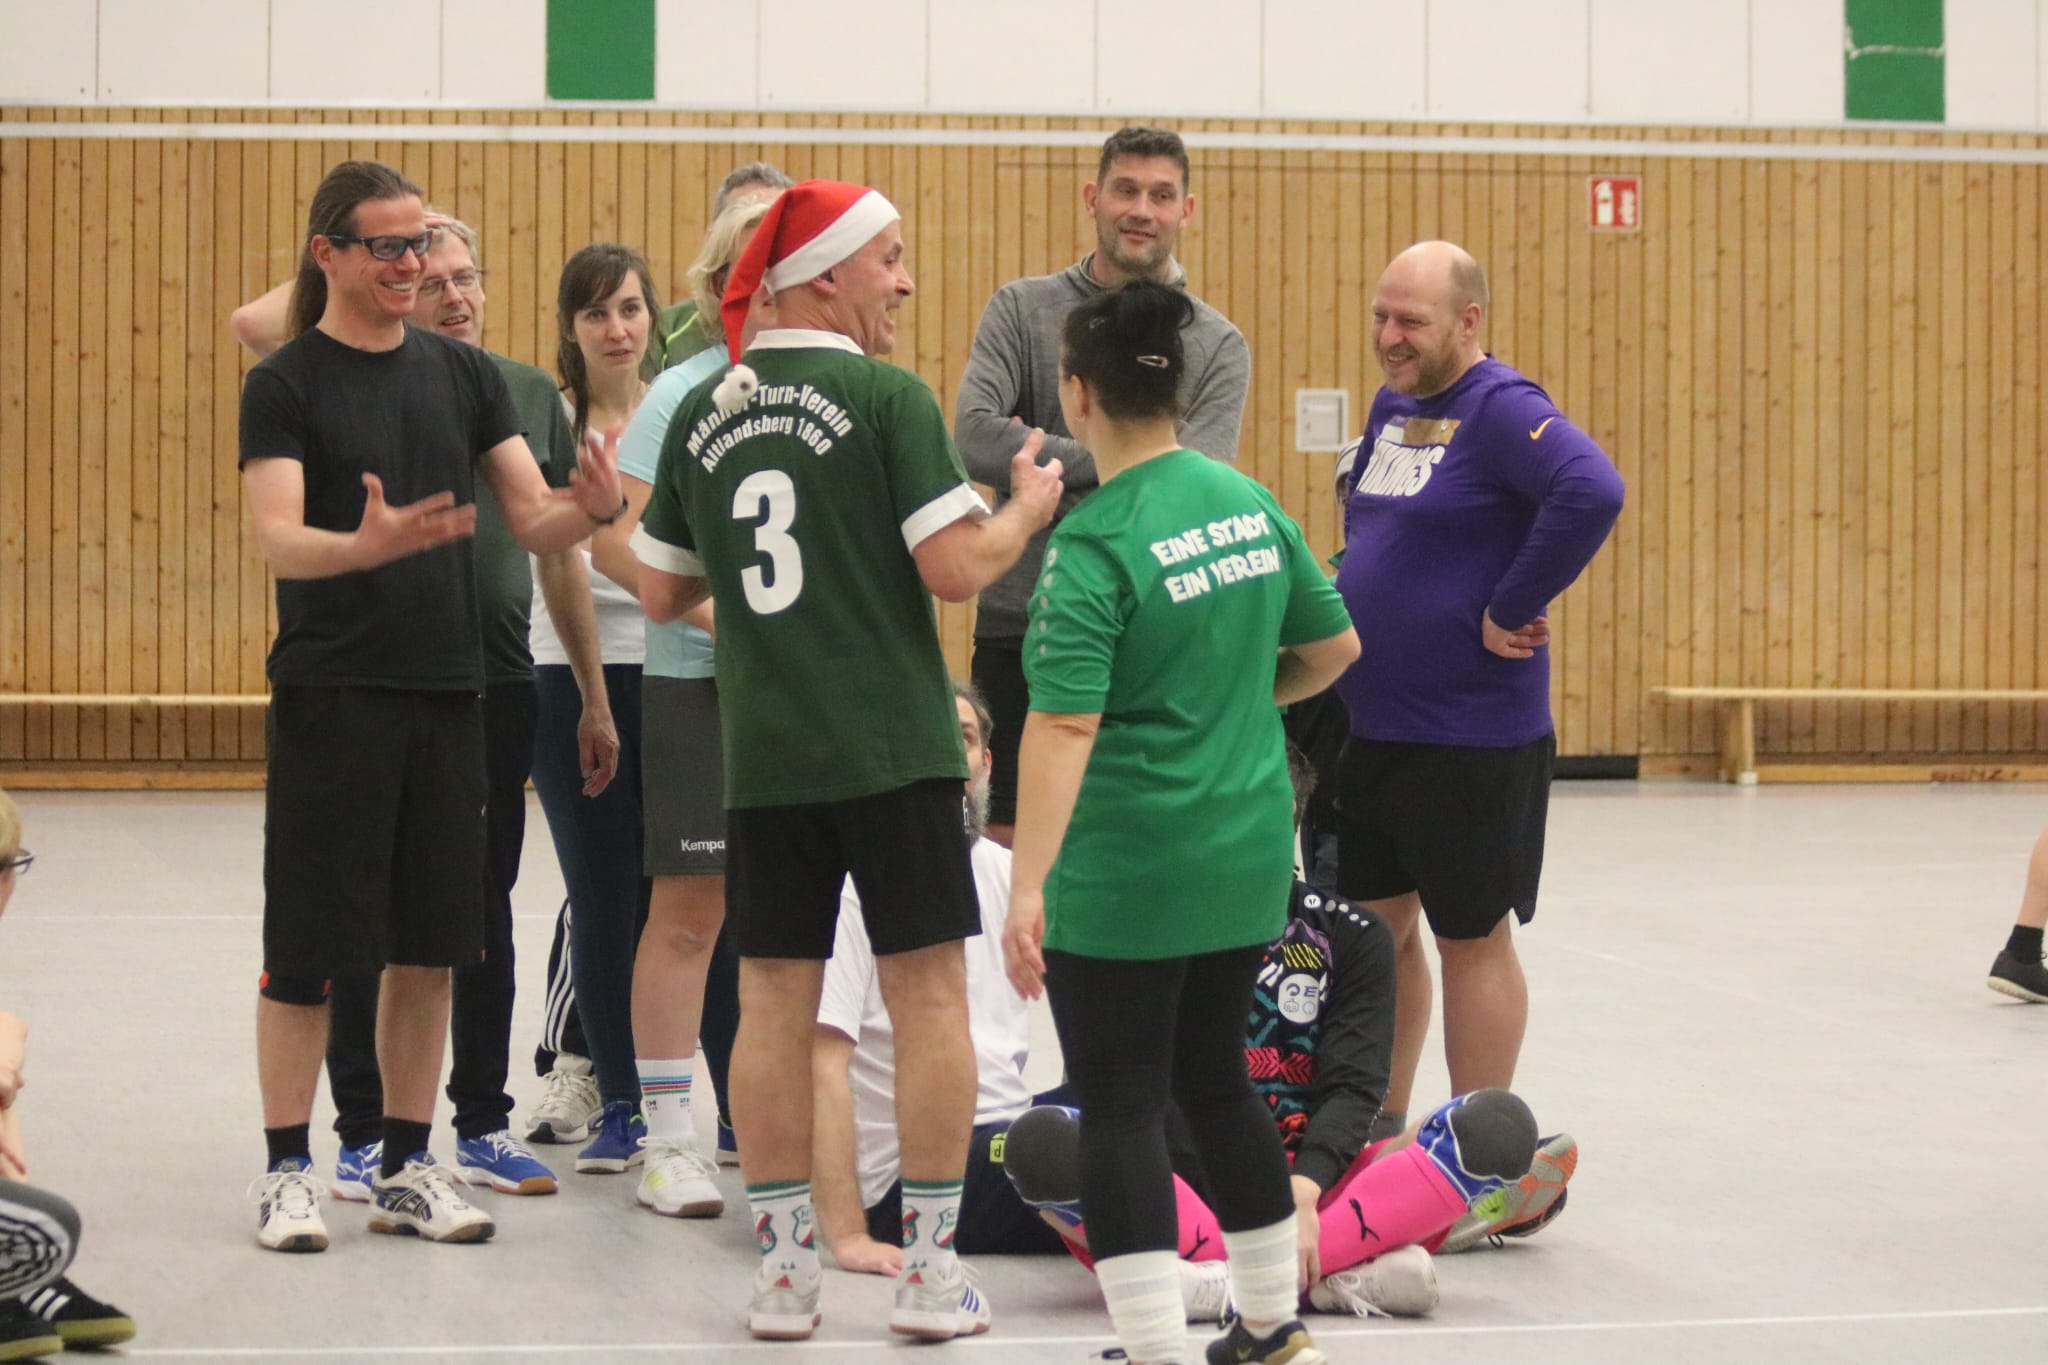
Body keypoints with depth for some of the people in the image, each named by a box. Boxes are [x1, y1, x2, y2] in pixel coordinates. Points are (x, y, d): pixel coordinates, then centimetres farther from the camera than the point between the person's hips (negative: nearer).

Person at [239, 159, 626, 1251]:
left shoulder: (462, 372, 10)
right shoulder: (286, 384, -4)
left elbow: (534, 523, 5)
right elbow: (277, 541, -15)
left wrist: (591, 508, -17)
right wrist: (367, 543, -35)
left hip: (446, 691, 5)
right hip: (330, 698, -4)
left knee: (429, 943, 8)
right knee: (309, 945, -1)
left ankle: (406, 1169, 17)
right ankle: (287, 1171, 8)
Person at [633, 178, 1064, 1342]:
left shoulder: (705, 415, 7)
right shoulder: (887, 397, -10)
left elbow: (662, 593, 13)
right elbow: (955, 568, -14)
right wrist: (1030, 508, 4)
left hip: (764, 754, 5)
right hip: (890, 745, -5)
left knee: (775, 1001, 8)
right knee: (929, 992, 4)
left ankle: (787, 1270, 11)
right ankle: (932, 1270, 5)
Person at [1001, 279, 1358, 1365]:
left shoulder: (1094, 544, -18)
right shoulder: (1249, 502, 4)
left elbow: (1063, 725, -25)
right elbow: (1335, 646, 14)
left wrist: (1027, 886, -27)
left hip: (1122, 872, -7)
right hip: (1246, 857, 7)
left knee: (1119, 1107, 1)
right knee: (1215, 1079, 21)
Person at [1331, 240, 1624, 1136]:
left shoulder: (1500, 409, -14)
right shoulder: (1391, 407, 11)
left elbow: (1593, 493, -31)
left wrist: (1508, 611, -25)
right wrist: (1349, 596, 11)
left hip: (1469, 738, -8)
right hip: (1367, 727, 8)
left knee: (1471, 941, 3)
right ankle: (1381, 1136, 27)